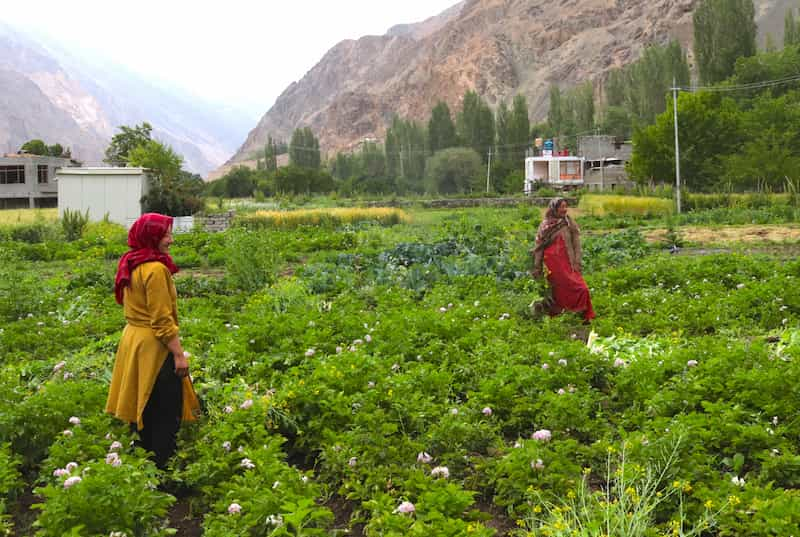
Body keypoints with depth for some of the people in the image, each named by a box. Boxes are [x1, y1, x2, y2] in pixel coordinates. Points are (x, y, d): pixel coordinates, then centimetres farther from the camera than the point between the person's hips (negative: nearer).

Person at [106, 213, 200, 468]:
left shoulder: (131, 264, 9)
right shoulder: (156, 269, -20)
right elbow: (162, 320, -21)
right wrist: (179, 354, -17)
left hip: (132, 339, 9)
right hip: (154, 347, -9)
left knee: (142, 409, 17)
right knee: (165, 416, 1)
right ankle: (161, 468, 7)